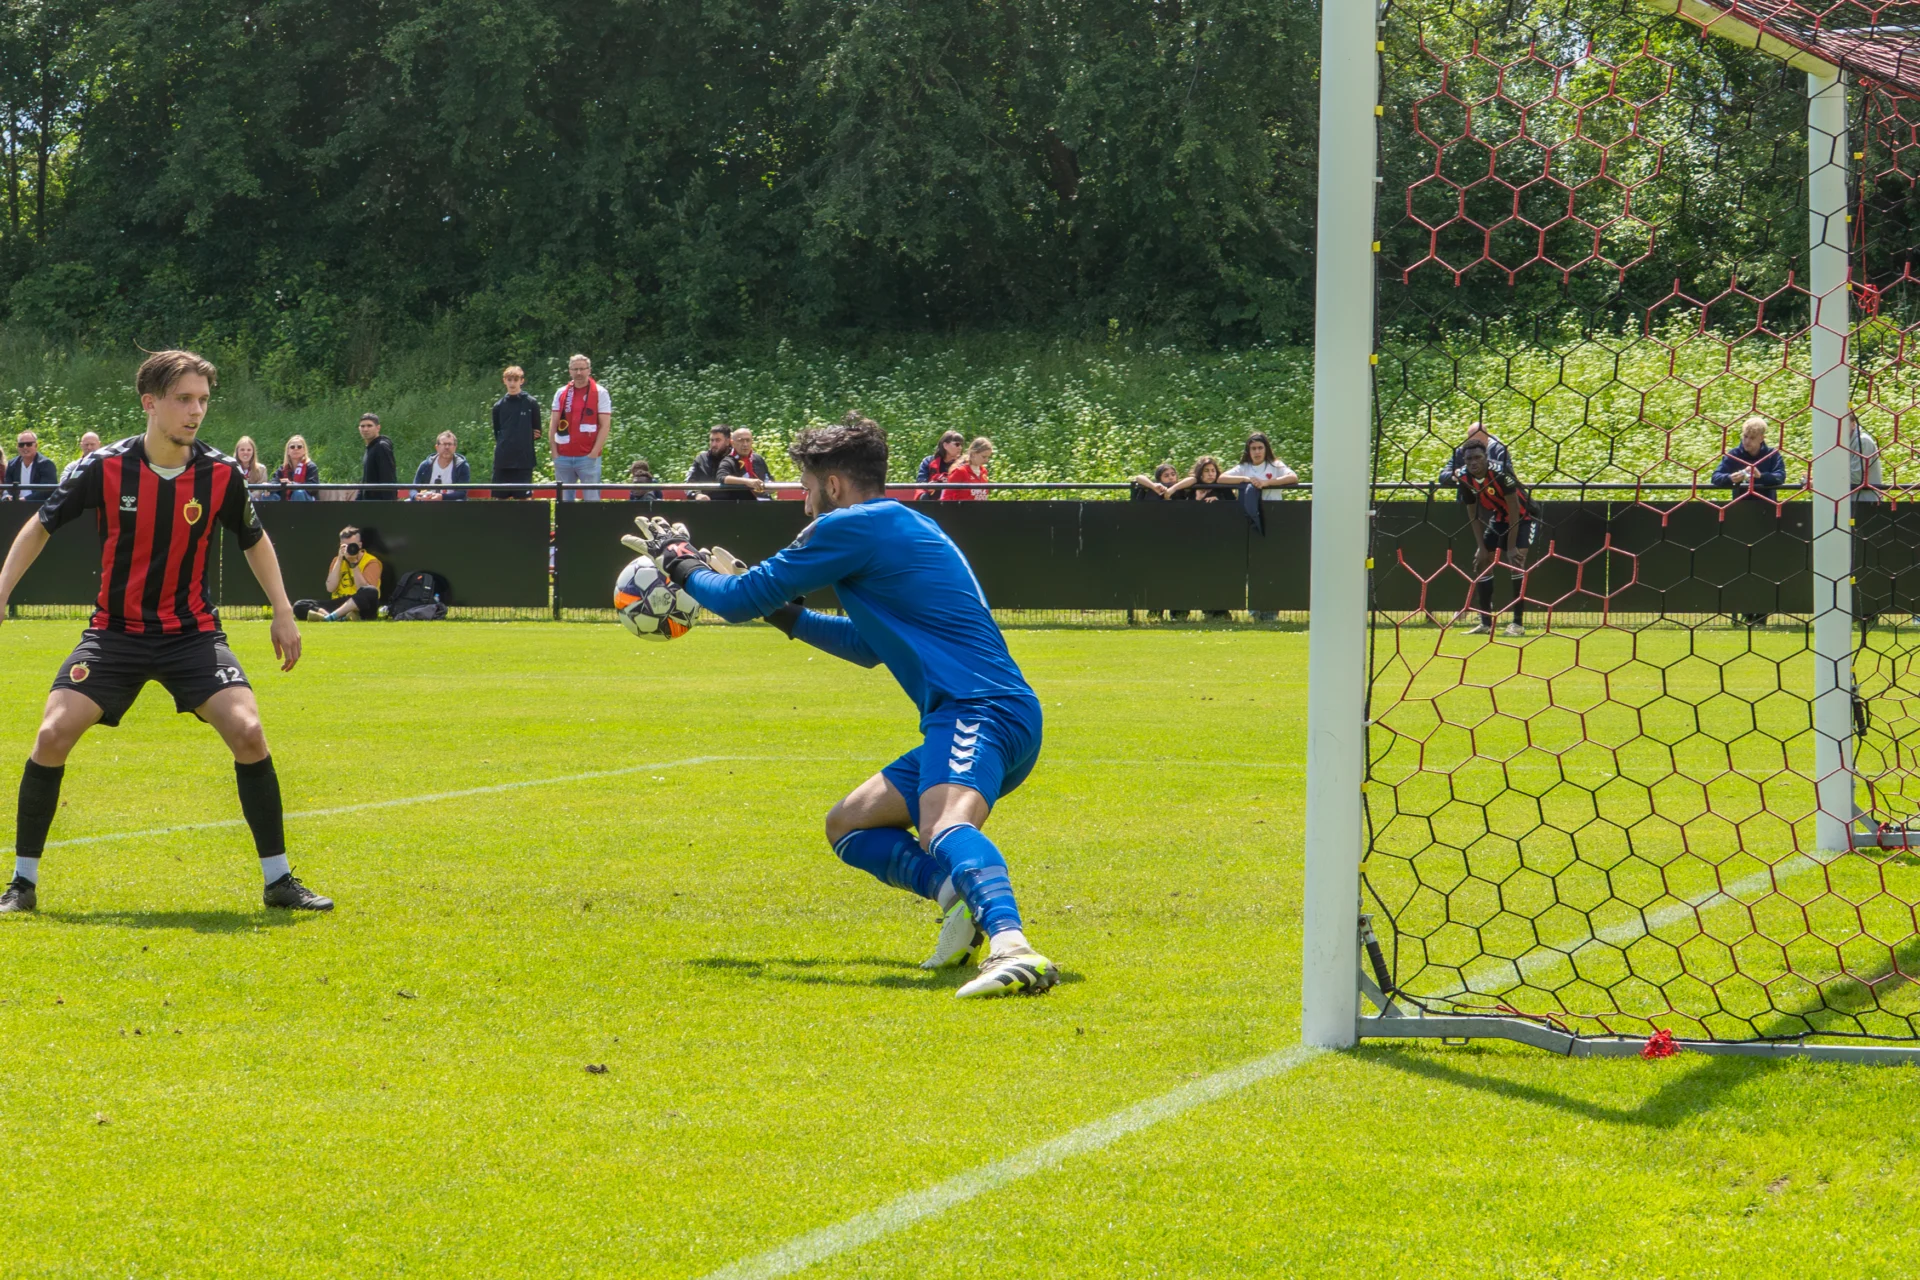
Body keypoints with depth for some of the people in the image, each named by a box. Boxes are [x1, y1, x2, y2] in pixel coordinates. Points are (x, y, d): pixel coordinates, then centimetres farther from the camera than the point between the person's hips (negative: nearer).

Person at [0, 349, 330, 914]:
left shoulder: (221, 474, -9)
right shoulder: (105, 468, -13)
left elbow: (254, 540, 11)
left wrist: (283, 612, 5)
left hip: (192, 631, 1)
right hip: (115, 630, 0)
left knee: (248, 732, -18)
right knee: (53, 735, -16)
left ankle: (278, 881, -5)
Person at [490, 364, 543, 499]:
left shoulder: (531, 403, 0)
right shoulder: (499, 406, 8)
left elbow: (537, 432, 5)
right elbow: (497, 433, 14)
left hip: (524, 461, -3)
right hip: (502, 461, 3)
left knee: (522, 498, 0)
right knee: (501, 498, 4)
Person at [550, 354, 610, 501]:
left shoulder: (600, 393, 0)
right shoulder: (561, 393, 11)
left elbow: (605, 425, -4)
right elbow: (554, 425, 13)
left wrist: (594, 453, -11)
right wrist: (554, 452, 4)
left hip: (588, 457, -4)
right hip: (563, 458, 4)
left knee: (592, 500, -6)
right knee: (564, 500, 7)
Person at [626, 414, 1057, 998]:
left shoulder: (855, 527, -5)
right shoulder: (905, 526, 25)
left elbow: (740, 599, -1)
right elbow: (868, 644, 39)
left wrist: (680, 560, 18)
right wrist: (785, 615, 39)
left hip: (977, 710, -10)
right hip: (965, 715, 10)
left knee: (945, 828, -36)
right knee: (848, 827, 20)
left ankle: (1012, 948, -61)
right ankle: (963, 897, -6)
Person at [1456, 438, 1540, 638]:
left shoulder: (1499, 473, -31)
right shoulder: (1465, 478, -13)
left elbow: (1514, 509, -27)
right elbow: (1473, 513, -2)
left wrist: (1512, 546, -27)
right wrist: (1481, 546, -8)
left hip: (1524, 517, -7)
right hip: (1500, 519, 7)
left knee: (1515, 561, -22)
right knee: (1481, 561, 0)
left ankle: (1518, 623, -19)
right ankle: (1486, 623, 8)